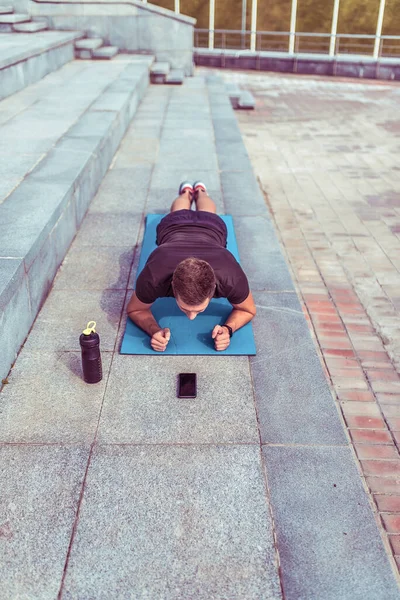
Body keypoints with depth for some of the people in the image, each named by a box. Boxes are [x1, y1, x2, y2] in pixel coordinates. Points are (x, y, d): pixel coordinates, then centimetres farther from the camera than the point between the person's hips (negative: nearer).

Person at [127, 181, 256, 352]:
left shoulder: (231, 278, -47)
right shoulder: (154, 278, -47)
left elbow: (248, 310, -24)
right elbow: (135, 310, -25)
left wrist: (228, 328, -44)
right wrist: (154, 330, -46)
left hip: (212, 227, 1)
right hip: (173, 227, 0)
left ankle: (200, 191, 67)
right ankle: (186, 191, 66)